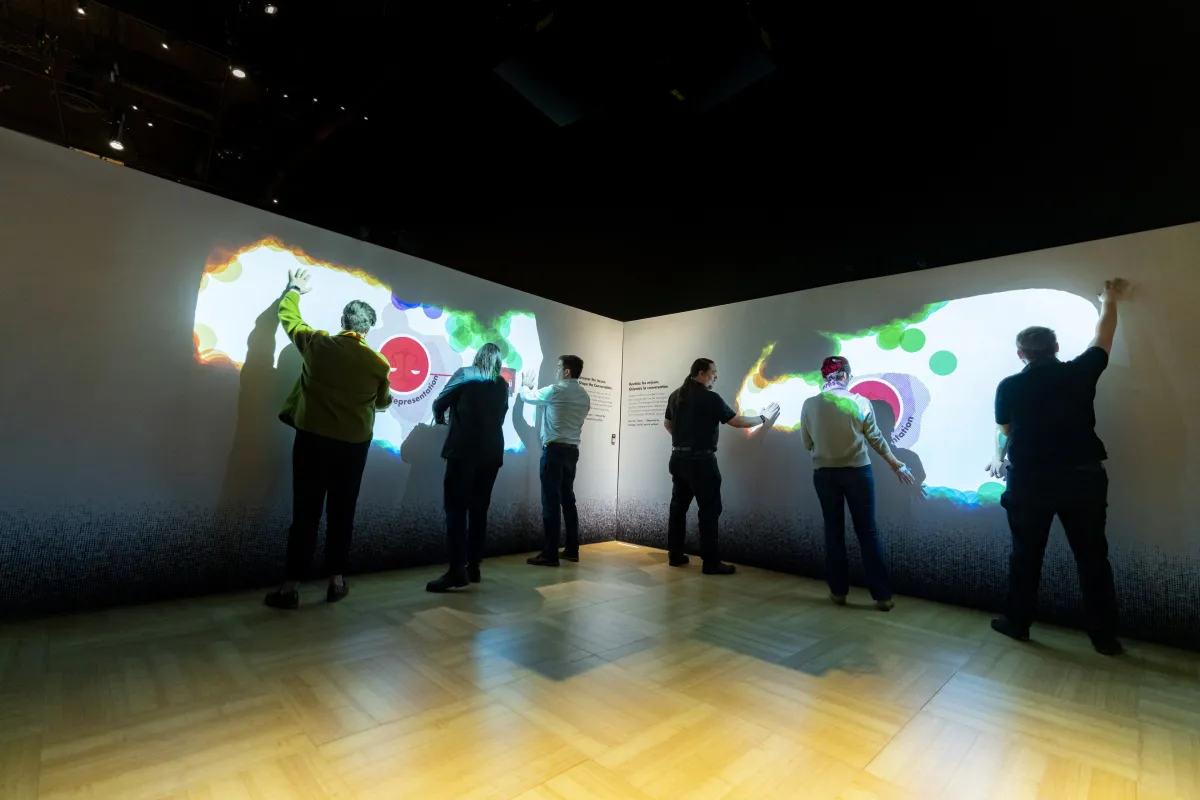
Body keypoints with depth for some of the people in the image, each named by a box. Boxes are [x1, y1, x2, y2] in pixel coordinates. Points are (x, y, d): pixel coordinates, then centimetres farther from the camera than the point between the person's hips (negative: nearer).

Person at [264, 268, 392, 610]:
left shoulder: (317, 344, -5)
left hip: (313, 439, 0)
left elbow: (288, 316, 14)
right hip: (354, 444, 0)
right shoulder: (378, 363, -7)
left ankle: (291, 587, 9)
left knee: (305, 513, 5)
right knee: (341, 513, 11)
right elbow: (383, 403, 8)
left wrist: (294, 290, 33)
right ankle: (336, 581, 17)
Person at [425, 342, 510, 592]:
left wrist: (440, 418, 26)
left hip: (464, 450, -4)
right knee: (479, 509, 9)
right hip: (491, 452, 5)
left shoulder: (464, 374, 3)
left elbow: (439, 403, 5)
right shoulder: (502, 384, 14)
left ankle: (457, 570, -11)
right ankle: (473, 567, 11)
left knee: (456, 508, -5)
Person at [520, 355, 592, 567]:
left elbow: (528, 397, 6)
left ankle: (550, 554, -1)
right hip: (572, 450, 7)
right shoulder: (584, 396, 11)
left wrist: (525, 385, 28)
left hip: (554, 449, -7)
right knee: (567, 499, 13)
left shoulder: (556, 390, -10)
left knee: (551, 502, -4)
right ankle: (572, 550, 18)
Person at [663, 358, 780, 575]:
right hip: (701, 460, -7)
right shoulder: (710, 398, -12)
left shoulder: (675, 395, 8)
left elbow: (667, 423, 20)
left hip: (679, 458, 7)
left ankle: (675, 555, 20)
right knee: (709, 510, 0)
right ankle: (711, 562, 4)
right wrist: (763, 418, 5)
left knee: (679, 506, 12)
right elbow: (737, 421, -8)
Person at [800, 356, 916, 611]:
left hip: (824, 473, 1)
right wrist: (895, 463, 16)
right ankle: (882, 595, 15)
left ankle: (838, 591, 19)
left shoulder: (810, 405, -7)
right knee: (867, 531, 8)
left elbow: (807, 443, 1)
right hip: (857, 472, 0)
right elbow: (875, 438, 2)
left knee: (834, 530, 11)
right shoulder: (860, 402, -7)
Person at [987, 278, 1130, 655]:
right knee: (1093, 557, 12)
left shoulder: (1008, 386, -4)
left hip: (1029, 481, -1)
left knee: (1026, 555, 11)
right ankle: (1105, 636, 21)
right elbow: (1103, 338, 18)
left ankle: (1017, 623, 20)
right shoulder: (1080, 373, -2)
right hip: (1082, 478, 1)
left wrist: (998, 458, 31)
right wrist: (1110, 300, 34)